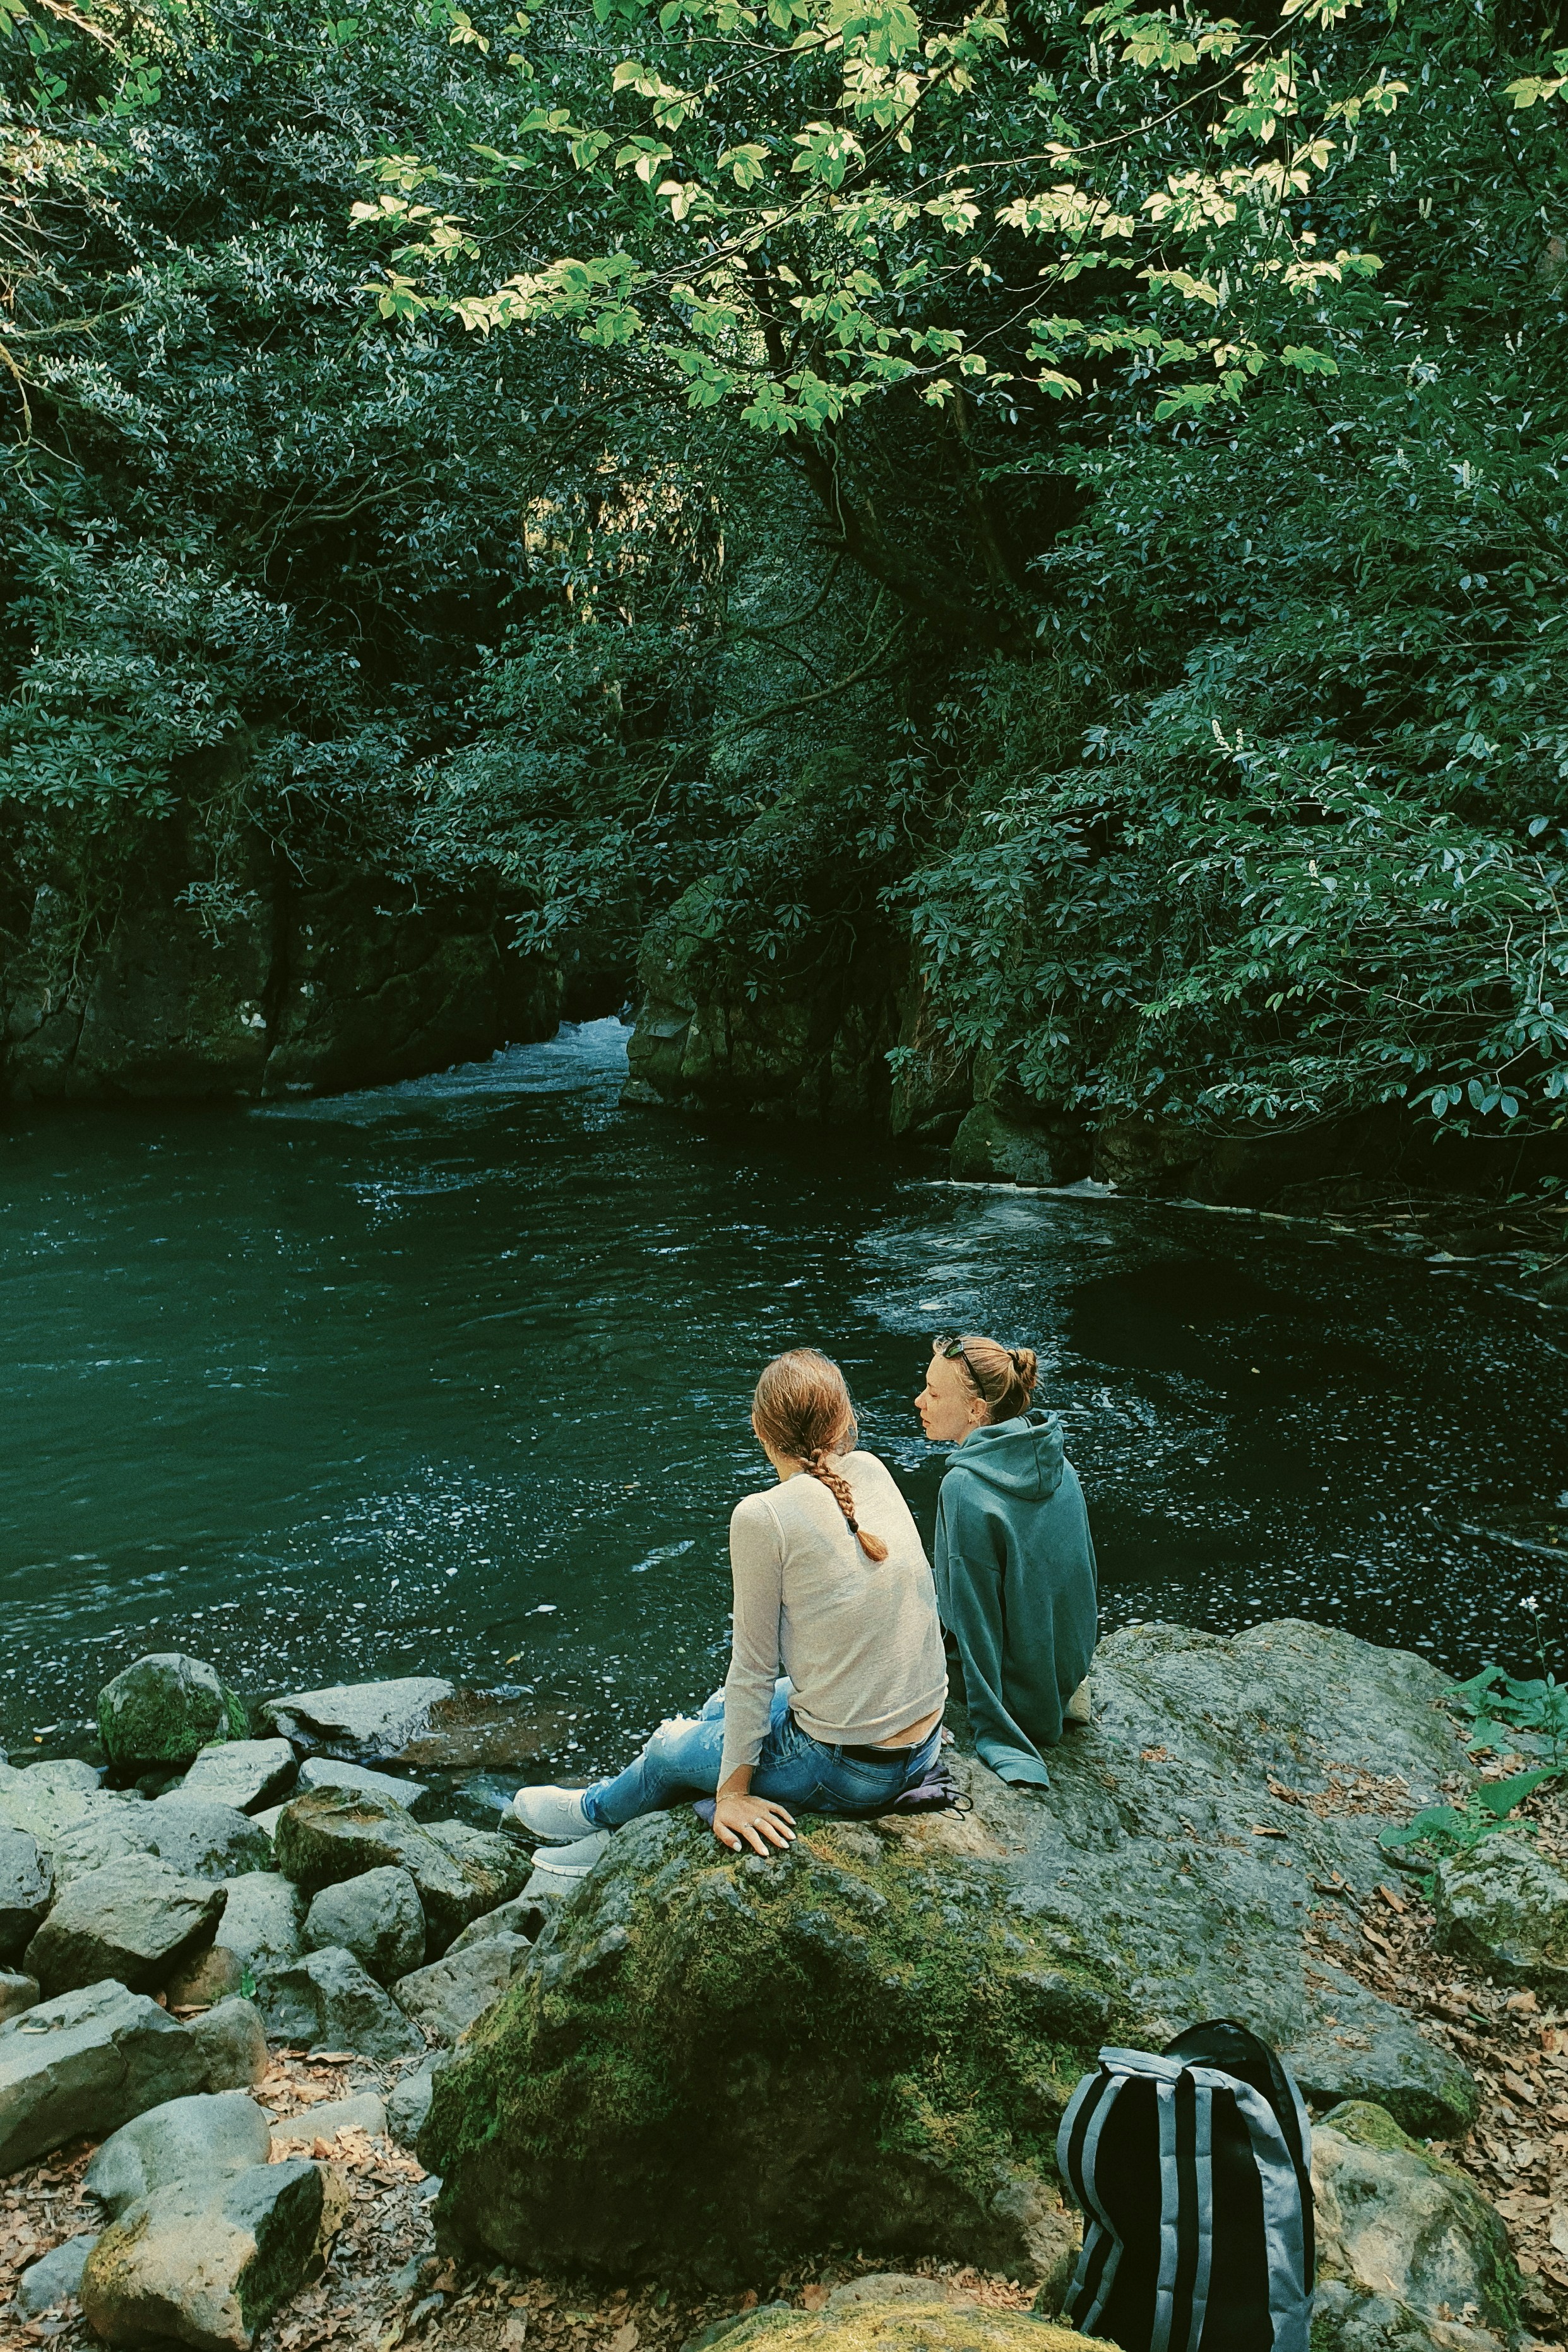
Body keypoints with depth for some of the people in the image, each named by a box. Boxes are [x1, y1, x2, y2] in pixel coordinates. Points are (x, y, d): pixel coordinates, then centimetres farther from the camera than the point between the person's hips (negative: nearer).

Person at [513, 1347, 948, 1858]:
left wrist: (733, 1790, -4)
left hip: (848, 1769, -6)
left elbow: (753, 1668, -11)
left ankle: (594, 1812, 54)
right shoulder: (872, 1473, -3)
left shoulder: (762, 1517, -18)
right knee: (723, 1706, 30)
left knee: (670, 1751, 22)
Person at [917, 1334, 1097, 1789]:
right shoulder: (1058, 1462, -5)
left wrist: (996, 1739, -18)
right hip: (1072, 1662, 7)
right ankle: (1063, 1695, 16)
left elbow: (975, 1622, -24)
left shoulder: (963, 1488, -27)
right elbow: (1085, 1568, 7)